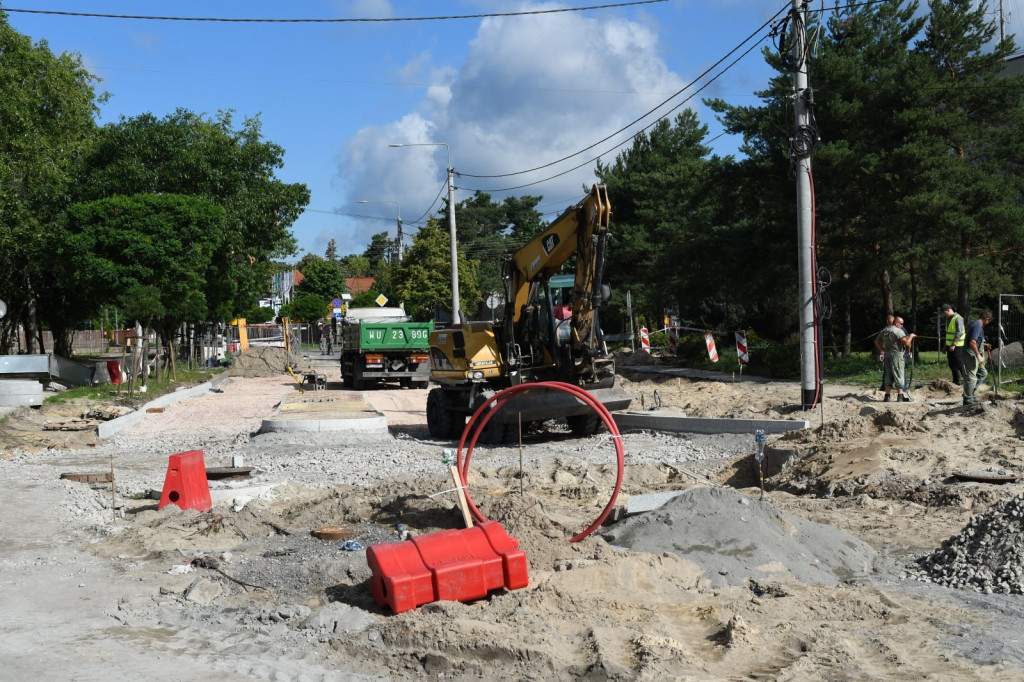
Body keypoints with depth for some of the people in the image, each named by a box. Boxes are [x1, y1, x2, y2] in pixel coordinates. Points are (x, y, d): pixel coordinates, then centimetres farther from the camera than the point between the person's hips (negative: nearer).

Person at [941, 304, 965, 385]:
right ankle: (956, 381, 18)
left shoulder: (957, 319, -15)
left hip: (957, 346, -9)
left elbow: (960, 333, -21)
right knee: (952, 365, 11)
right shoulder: (948, 319, 14)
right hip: (950, 345, 9)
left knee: (959, 364, -7)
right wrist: (946, 343, 21)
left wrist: (954, 344, -24)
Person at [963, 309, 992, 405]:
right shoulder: (978, 326, -19)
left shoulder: (976, 324, 13)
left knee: (983, 373, 19)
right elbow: (972, 342, -27)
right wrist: (979, 356, -23)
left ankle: (970, 392, 21)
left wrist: (984, 345, 24)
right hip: (972, 354, -11)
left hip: (974, 355, 11)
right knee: (971, 377, -5)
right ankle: (968, 400, 0)